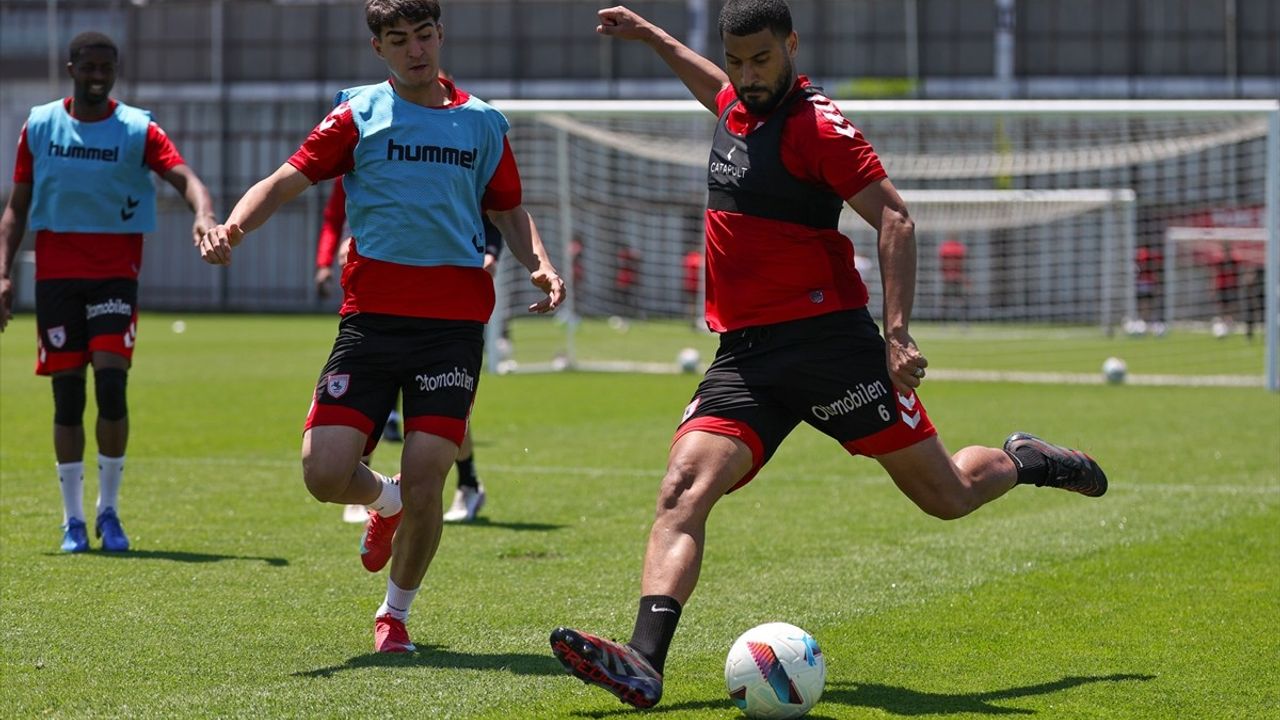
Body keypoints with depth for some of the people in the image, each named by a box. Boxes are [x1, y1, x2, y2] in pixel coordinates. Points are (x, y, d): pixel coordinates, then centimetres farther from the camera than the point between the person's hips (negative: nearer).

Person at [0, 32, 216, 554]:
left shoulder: (138, 130, 0)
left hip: (115, 275, -1)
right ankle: (73, 520, 10)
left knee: (111, 384, -13)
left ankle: (109, 511, 3)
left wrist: (204, 215, -35)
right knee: (67, 394, 1)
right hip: (56, 275, 1)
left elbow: (185, 178, -14)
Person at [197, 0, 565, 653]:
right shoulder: (360, 113, 6)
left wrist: (539, 265, 0)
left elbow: (509, 212, 20)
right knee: (324, 473, -10)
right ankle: (384, 502, 27)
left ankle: (395, 613, 16)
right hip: (371, 317, 0)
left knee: (423, 481, -9)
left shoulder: (482, 123, 11)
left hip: (454, 323, 0)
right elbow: (285, 182, -1)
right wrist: (233, 225, -20)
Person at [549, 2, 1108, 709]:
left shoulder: (817, 126, -10)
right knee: (682, 489, -17)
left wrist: (897, 332, -23)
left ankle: (1023, 461, 36)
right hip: (743, 354, 6)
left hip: (828, 338, -6)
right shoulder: (736, 106, 13)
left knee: (946, 496, 2)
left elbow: (894, 219, -14)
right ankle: (644, 663, -29)